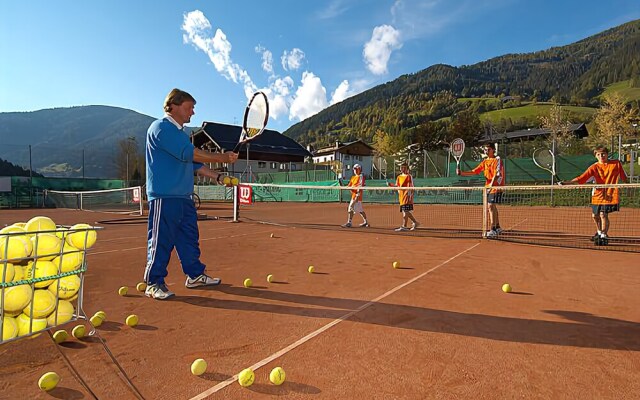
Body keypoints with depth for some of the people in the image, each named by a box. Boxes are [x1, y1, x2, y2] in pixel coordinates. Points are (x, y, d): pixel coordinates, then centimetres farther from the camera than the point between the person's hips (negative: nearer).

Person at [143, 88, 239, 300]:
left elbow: (194, 163, 21)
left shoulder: (180, 133, 20)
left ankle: (195, 275, 23)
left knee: (190, 236, 12)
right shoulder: (160, 128, -10)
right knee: (161, 240, -3)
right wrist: (222, 158, -18)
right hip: (164, 196, -9)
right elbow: (189, 154, -21)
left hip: (183, 196, 9)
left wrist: (218, 177, 11)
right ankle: (154, 284, 9)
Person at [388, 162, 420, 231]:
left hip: (407, 196, -7)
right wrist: (390, 184, -2)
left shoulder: (409, 176, -3)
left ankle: (404, 226, -5)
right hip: (401, 196, 7)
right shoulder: (399, 177, 16)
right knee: (406, 211, 12)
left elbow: (411, 187, -7)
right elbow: (396, 186, 16)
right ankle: (415, 223, 25)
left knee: (405, 211, -9)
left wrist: (410, 195, -16)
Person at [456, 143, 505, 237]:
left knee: (491, 206, -15)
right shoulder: (485, 161, 13)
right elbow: (474, 172, 9)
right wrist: (461, 173, -4)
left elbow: (497, 173, -21)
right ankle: (498, 227, 30)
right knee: (492, 207, 15)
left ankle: (493, 230, -13)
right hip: (488, 186, 8)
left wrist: (492, 184, -35)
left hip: (496, 186, -8)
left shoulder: (497, 160, -8)